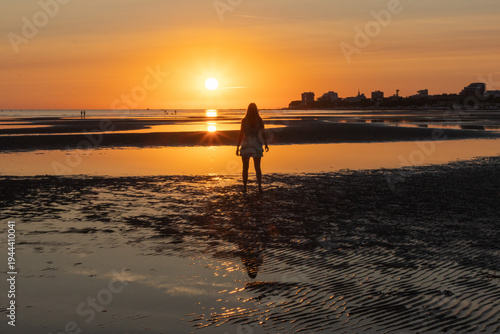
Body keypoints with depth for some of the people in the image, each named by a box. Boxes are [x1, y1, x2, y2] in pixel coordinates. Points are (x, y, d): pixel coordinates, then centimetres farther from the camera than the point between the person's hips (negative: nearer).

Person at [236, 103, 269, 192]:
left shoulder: (244, 120, -7)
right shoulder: (260, 120, -2)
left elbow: (241, 134, -8)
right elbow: (263, 134, -3)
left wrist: (238, 147, -3)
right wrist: (266, 145, 10)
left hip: (246, 145, -1)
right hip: (256, 145, 1)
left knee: (245, 167, 9)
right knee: (257, 167, 6)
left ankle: (244, 187, 9)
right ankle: (260, 186, -10)